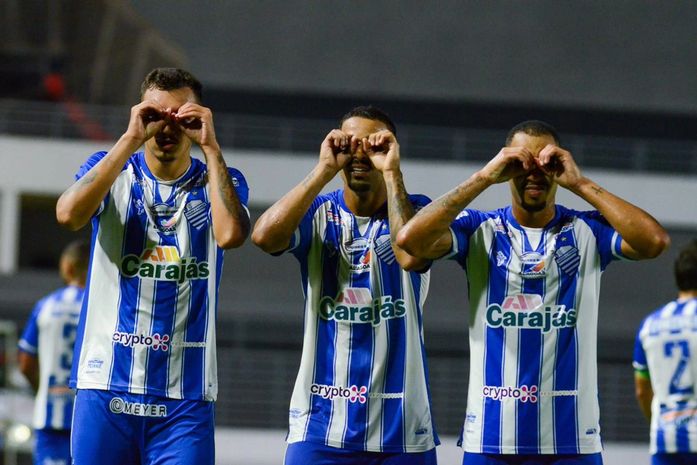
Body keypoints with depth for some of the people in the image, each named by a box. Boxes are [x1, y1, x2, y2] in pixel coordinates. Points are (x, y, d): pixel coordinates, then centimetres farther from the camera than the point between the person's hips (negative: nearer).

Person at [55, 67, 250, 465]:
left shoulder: (219, 181, 7)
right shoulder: (110, 169, 7)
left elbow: (231, 235, -16)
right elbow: (69, 214, -15)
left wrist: (210, 147, -13)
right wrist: (130, 139, -14)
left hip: (185, 391, 0)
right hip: (106, 383, 1)